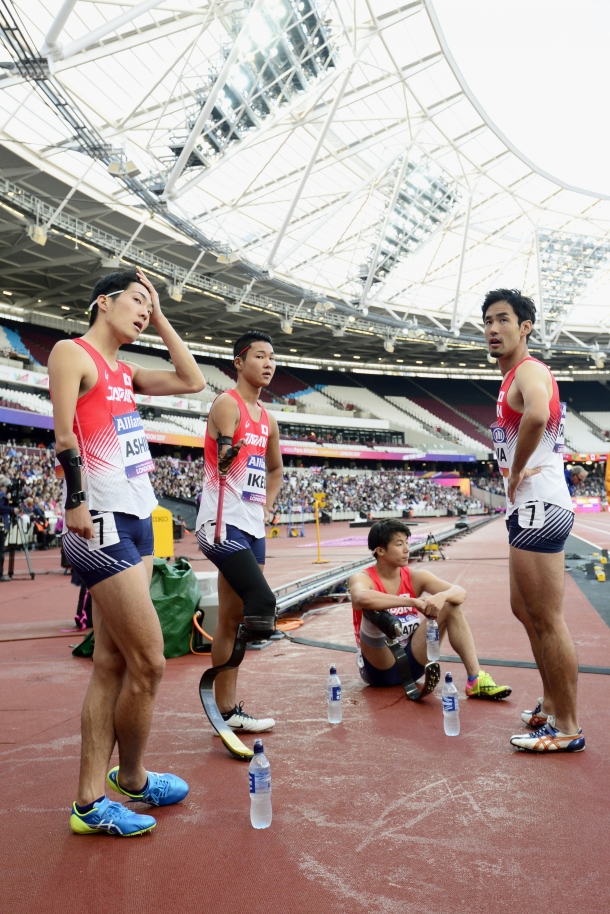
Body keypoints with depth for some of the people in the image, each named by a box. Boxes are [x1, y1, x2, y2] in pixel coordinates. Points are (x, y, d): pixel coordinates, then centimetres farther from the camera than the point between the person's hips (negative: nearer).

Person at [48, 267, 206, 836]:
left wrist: (162, 321, 21)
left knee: (112, 663, 9)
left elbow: (192, 382, 21)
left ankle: (91, 801, 19)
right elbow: (64, 434, -11)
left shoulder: (125, 373, 20)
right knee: (149, 662, -4)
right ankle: (131, 778, 20)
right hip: (102, 524, -9)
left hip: (137, 521, 9)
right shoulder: (73, 353, -2)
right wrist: (75, 501, -18)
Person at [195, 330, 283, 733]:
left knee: (233, 619, 11)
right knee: (263, 602, -19)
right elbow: (223, 460, -18)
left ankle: (228, 711, 21)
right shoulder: (227, 404, -7)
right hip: (224, 523, -8)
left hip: (253, 528, 8)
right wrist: (231, 449, -36)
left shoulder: (268, 418, 17)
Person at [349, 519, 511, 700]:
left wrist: (441, 596, -31)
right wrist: (413, 601, -40)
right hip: (379, 668, -5)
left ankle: (476, 680, -16)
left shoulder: (416, 577, 1)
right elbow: (361, 598, -39)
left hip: (412, 663, 5)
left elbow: (460, 592, -8)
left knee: (451, 605, -9)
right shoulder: (363, 578, -13)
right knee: (373, 613, -33)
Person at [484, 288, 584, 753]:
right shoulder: (516, 376, 18)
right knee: (525, 610, 20)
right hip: (529, 509, 11)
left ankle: (567, 728, 10)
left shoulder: (529, 370, -13)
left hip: (538, 507, -11)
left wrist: (516, 473, -22)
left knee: (547, 621, -3)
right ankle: (551, 706, 34)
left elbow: (537, 415, -37)